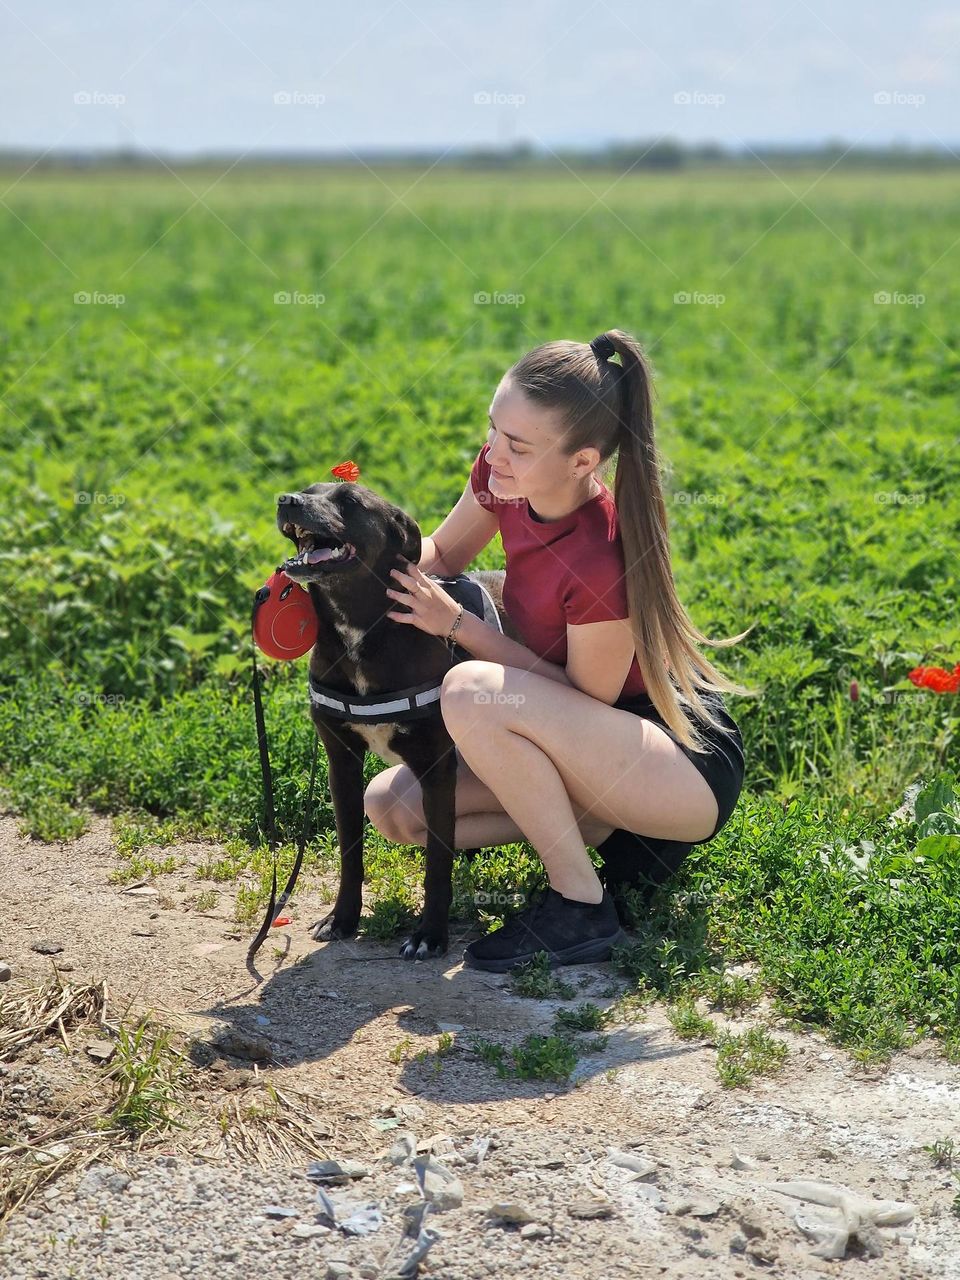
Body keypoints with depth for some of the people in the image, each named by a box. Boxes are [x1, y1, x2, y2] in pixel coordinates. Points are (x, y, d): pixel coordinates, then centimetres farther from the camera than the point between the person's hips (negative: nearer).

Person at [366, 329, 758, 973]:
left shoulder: (603, 562, -32)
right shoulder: (503, 476, -11)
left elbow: (588, 697, -18)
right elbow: (443, 554, 9)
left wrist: (456, 623, -19)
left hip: (690, 767, -8)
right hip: (598, 742, 8)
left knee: (473, 691, -31)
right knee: (392, 806, -2)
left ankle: (581, 906, -15)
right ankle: (617, 827, 6)